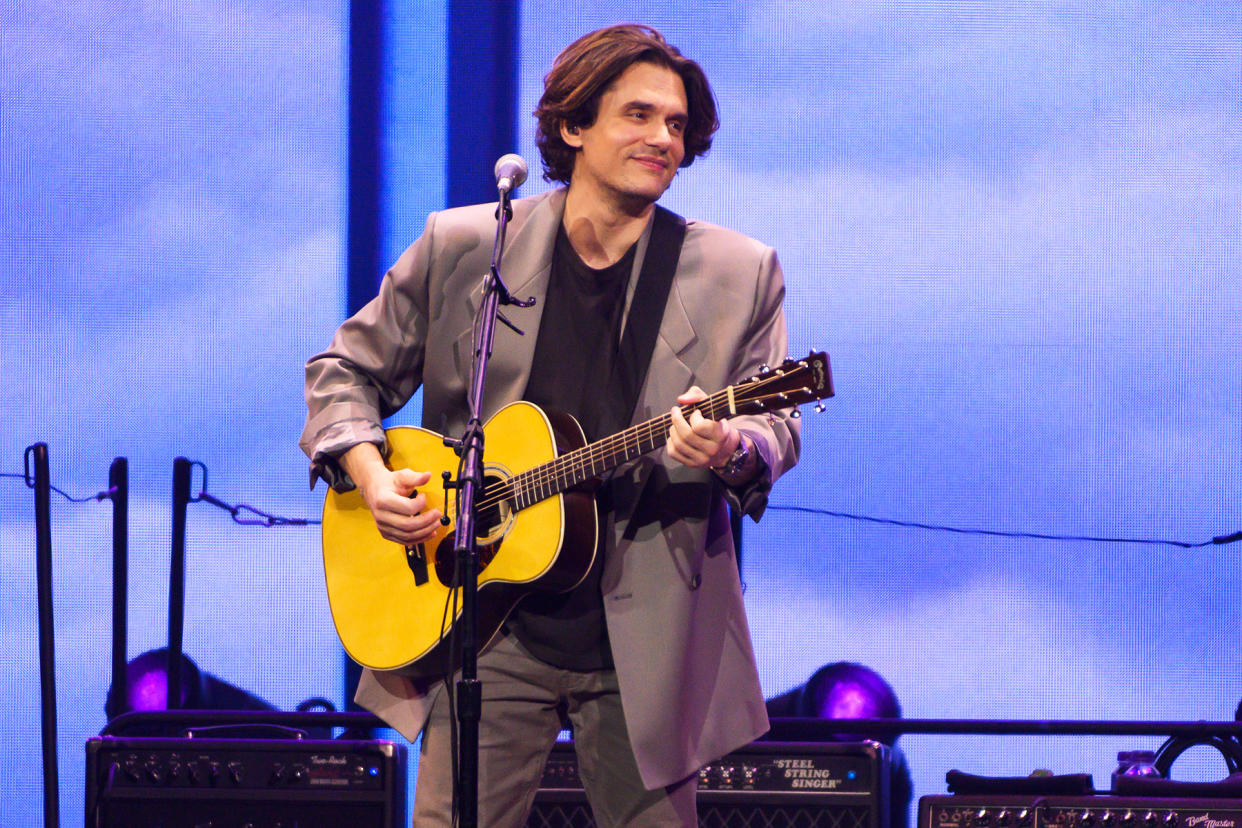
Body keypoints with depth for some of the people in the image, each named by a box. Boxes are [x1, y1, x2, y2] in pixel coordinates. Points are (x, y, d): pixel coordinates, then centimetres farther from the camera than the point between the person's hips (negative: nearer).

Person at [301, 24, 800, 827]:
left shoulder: (741, 274, 5)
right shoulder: (460, 248, 5)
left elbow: (776, 427, 2)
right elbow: (347, 369, 13)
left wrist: (734, 451, -22)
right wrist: (370, 473, -5)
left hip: (645, 638, 0)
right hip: (492, 633, 0)